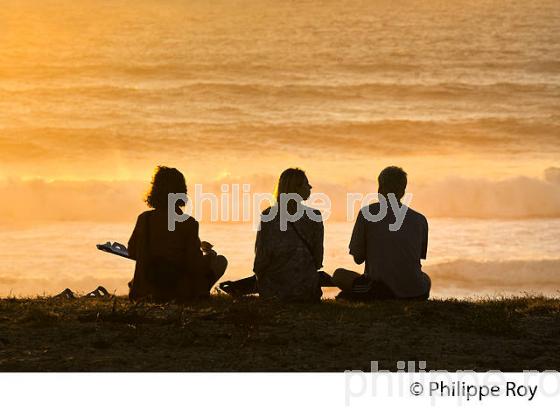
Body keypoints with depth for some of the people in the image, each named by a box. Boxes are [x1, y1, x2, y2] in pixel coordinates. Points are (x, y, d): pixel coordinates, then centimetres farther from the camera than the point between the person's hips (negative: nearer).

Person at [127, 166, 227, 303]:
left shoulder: (144, 219, -8)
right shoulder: (188, 223, -16)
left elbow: (132, 252, 4)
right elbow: (195, 265, -16)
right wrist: (209, 255, 7)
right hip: (181, 290, -4)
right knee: (220, 261, 16)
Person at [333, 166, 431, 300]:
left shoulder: (367, 213, 1)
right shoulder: (420, 219, 9)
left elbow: (358, 258, 4)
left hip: (380, 290, -3)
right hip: (415, 294, 3)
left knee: (339, 275, 22)